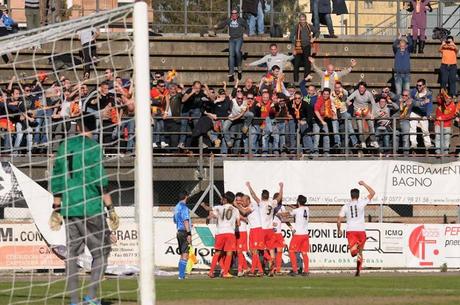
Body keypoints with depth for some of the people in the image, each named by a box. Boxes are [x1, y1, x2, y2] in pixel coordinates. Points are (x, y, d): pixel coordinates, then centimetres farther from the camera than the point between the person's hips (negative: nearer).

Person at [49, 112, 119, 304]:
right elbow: (100, 181, -11)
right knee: (101, 251, 3)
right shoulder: (93, 147, -6)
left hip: (68, 209, 5)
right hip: (91, 209, -5)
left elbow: (57, 179, 12)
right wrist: (110, 209, -8)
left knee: (72, 254, 7)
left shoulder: (65, 146, 9)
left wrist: (57, 208, 18)